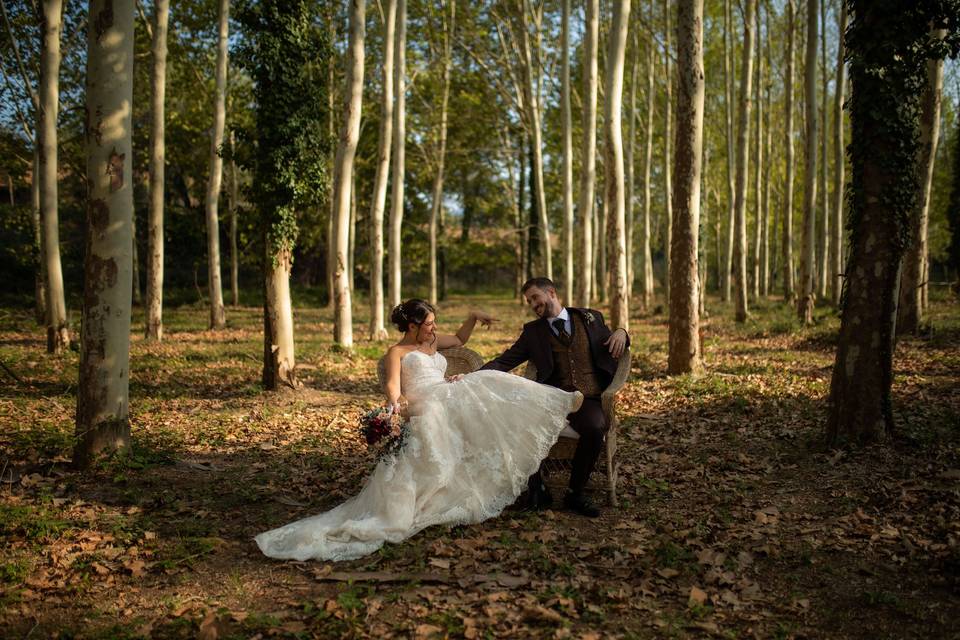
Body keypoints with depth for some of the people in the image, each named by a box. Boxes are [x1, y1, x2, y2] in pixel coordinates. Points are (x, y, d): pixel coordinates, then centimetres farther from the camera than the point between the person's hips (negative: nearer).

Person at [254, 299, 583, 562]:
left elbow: (460, 340, 46)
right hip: (427, 408, -5)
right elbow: (393, 385, -12)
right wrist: (392, 403, -35)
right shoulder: (397, 352, 6)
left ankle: (560, 402, -8)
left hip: (454, 401, 5)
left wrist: (473, 317, 31)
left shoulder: (432, 342, 29)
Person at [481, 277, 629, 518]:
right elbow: (505, 361, 7)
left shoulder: (591, 318, 17)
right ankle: (536, 488, -10)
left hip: (588, 399, -1)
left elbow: (613, 350, 26)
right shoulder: (533, 331, 16)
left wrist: (621, 333, 2)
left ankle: (576, 493, -12)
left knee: (595, 428, -35)